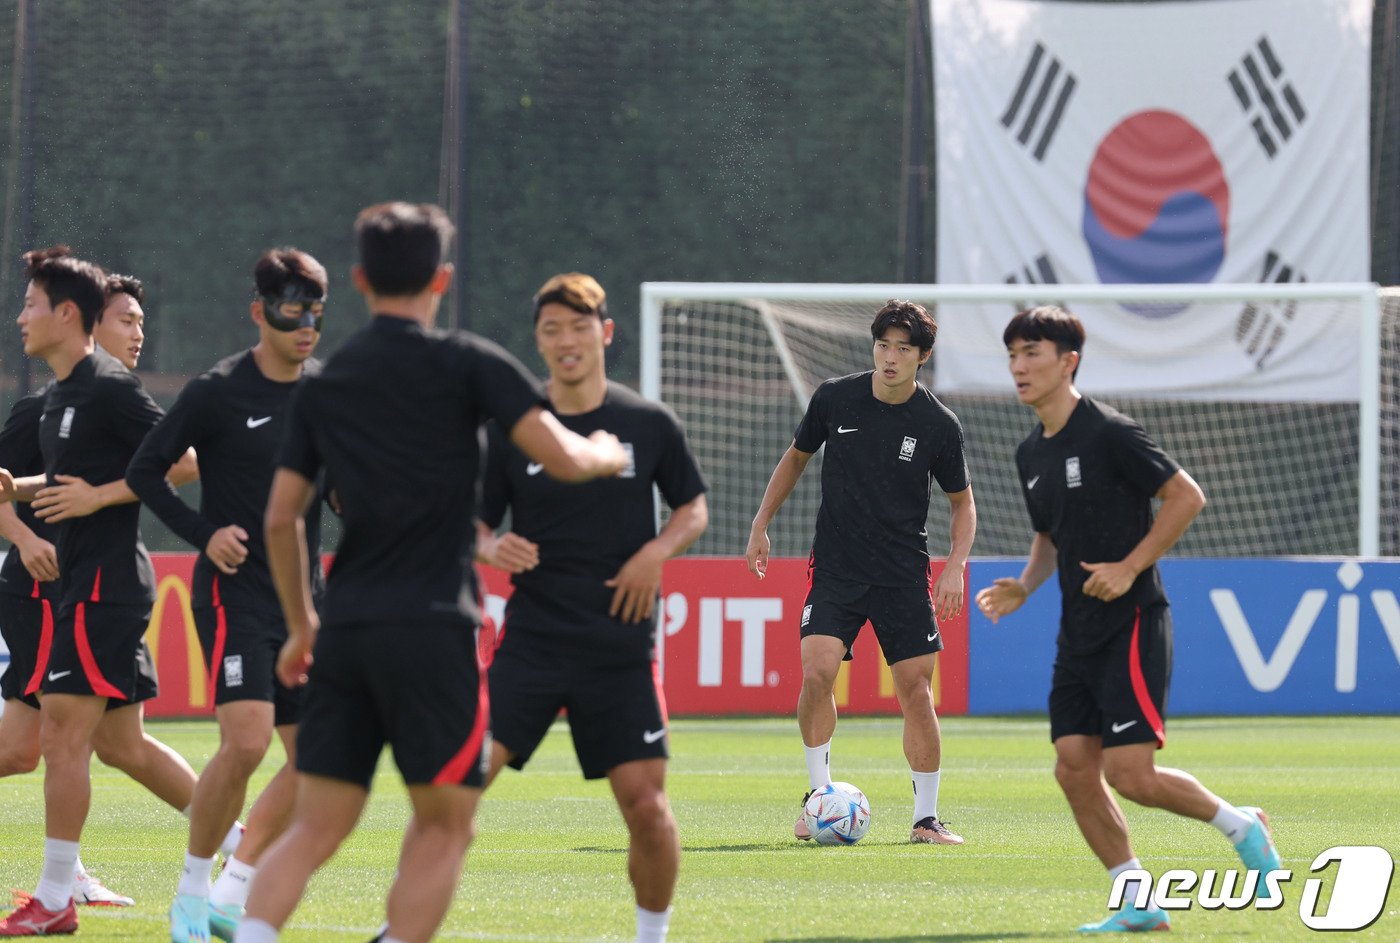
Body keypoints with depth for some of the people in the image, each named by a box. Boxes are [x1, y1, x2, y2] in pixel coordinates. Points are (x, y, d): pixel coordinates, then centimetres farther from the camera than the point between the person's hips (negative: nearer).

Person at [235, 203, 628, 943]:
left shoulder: (322, 385, 12)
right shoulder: (467, 364, -2)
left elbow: (281, 518, 14)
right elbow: (562, 459, -7)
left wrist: (301, 625, 24)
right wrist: (608, 455, 15)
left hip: (345, 627, 5)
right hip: (431, 628, -5)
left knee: (315, 827, 5)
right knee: (443, 826, 5)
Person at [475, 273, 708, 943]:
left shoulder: (650, 425, 2)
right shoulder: (511, 429, 2)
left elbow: (693, 508, 13)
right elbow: (475, 524, 8)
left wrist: (657, 552, -7)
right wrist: (493, 548, -15)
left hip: (620, 648, 0)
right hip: (532, 639, 0)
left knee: (645, 803, -4)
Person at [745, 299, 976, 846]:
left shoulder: (938, 425, -5)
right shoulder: (834, 399, -3)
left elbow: (962, 502, 8)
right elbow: (796, 458, 15)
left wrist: (956, 566, -6)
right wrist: (761, 525, 12)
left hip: (904, 575, 0)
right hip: (835, 569, 0)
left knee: (916, 690, -3)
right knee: (817, 671, -18)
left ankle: (926, 818, 8)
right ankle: (819, 794, -2)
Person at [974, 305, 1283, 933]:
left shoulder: (1108, 432, -12)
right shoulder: (1031, 454, 12)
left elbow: (1186, 495, -12)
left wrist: (1130, 567, -17)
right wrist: (1023, 586, 7)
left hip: (1131, 624, -8)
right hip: (1079, 635, 8)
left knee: (1130, 774, -14)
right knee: (1074, 768, -2)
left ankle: (1240, 825, 11)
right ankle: (1139, 905, 5)